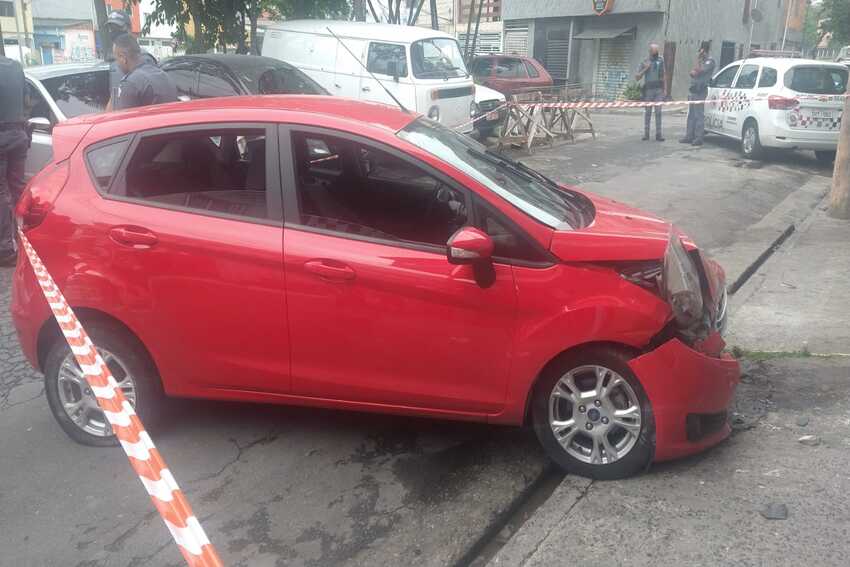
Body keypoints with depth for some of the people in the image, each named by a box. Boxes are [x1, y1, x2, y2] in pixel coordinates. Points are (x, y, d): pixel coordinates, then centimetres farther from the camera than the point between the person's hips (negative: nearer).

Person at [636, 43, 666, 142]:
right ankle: (646, 133, 7)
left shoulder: (660, 61, 10)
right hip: (648, 90, -1)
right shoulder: (645, 62, 4)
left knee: (658, 112, -1)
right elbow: (637, 78, 0)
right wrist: (645, 69, -13)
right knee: (648, 112, 3)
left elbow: (663, 76, 14)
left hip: (659, 90, 1)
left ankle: (658, 134, 0)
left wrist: (665, 89, 8)